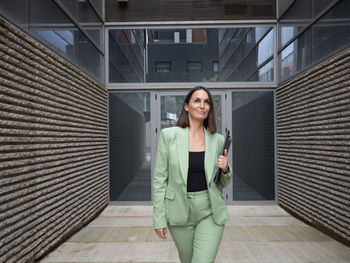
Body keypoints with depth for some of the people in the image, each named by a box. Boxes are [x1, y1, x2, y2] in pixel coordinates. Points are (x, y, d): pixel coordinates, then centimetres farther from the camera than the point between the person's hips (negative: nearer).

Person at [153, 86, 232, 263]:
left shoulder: (218, 140, 0)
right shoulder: (169, 135, -7)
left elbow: (222, 183, 10)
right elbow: (159, 179, -5)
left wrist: (225, 169, -11)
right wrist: (159, 218, -6)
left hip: (210, 212, 1)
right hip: (180, 211, 0)